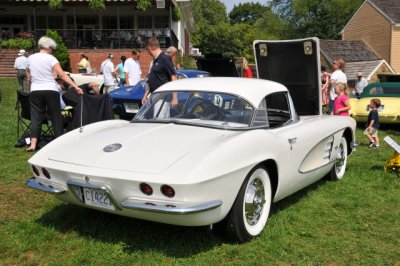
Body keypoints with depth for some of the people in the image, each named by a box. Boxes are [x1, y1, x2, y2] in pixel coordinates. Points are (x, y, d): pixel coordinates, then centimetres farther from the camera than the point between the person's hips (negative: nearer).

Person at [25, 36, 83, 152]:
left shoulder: (30, 58, 9)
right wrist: (76, 86, -17)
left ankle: (33, 144, -5)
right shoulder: (50, 58, -5)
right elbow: (62, 75, -14)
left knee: (35, 118, 4)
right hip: (50, 90, -3)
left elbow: (28, 78, 14)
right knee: (56, 116, 6)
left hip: (35, 91, 3)